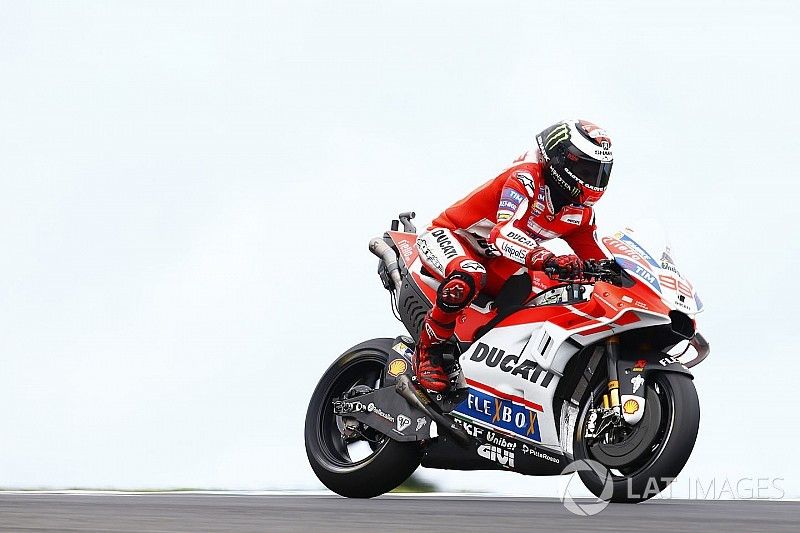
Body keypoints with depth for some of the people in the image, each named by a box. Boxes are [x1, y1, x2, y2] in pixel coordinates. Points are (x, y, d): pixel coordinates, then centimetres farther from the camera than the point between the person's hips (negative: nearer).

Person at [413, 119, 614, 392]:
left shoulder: (580, 211, 0)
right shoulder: (526, 177, -25)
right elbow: (503, 233, -41)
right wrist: (549, 260, -57)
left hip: (493, 262, 8)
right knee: (468, 278, -41)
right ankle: (427, 350, -23)